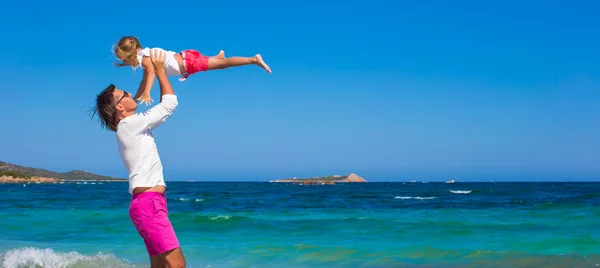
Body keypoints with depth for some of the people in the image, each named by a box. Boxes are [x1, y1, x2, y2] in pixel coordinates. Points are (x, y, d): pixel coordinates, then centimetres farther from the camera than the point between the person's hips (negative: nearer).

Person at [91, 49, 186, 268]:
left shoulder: (133, 127, 20)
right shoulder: (130, 124, -6)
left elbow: (163, 108, 30)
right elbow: (171, 103, -3)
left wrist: (158, 72, 26)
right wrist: (160, 71, 6)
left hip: (151, 203, 10)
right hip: (148, 203, -10)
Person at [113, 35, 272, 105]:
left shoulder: (144, 58, -17)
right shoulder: (144, 58, 11)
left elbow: (151, 73, -35)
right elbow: (145, 80, 19)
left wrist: (146, 93, -45)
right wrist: (137, 97, 21)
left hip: (188, 62, -8)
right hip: (183, 59, 8)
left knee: (222, 63, -7)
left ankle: (254, 59, -6)